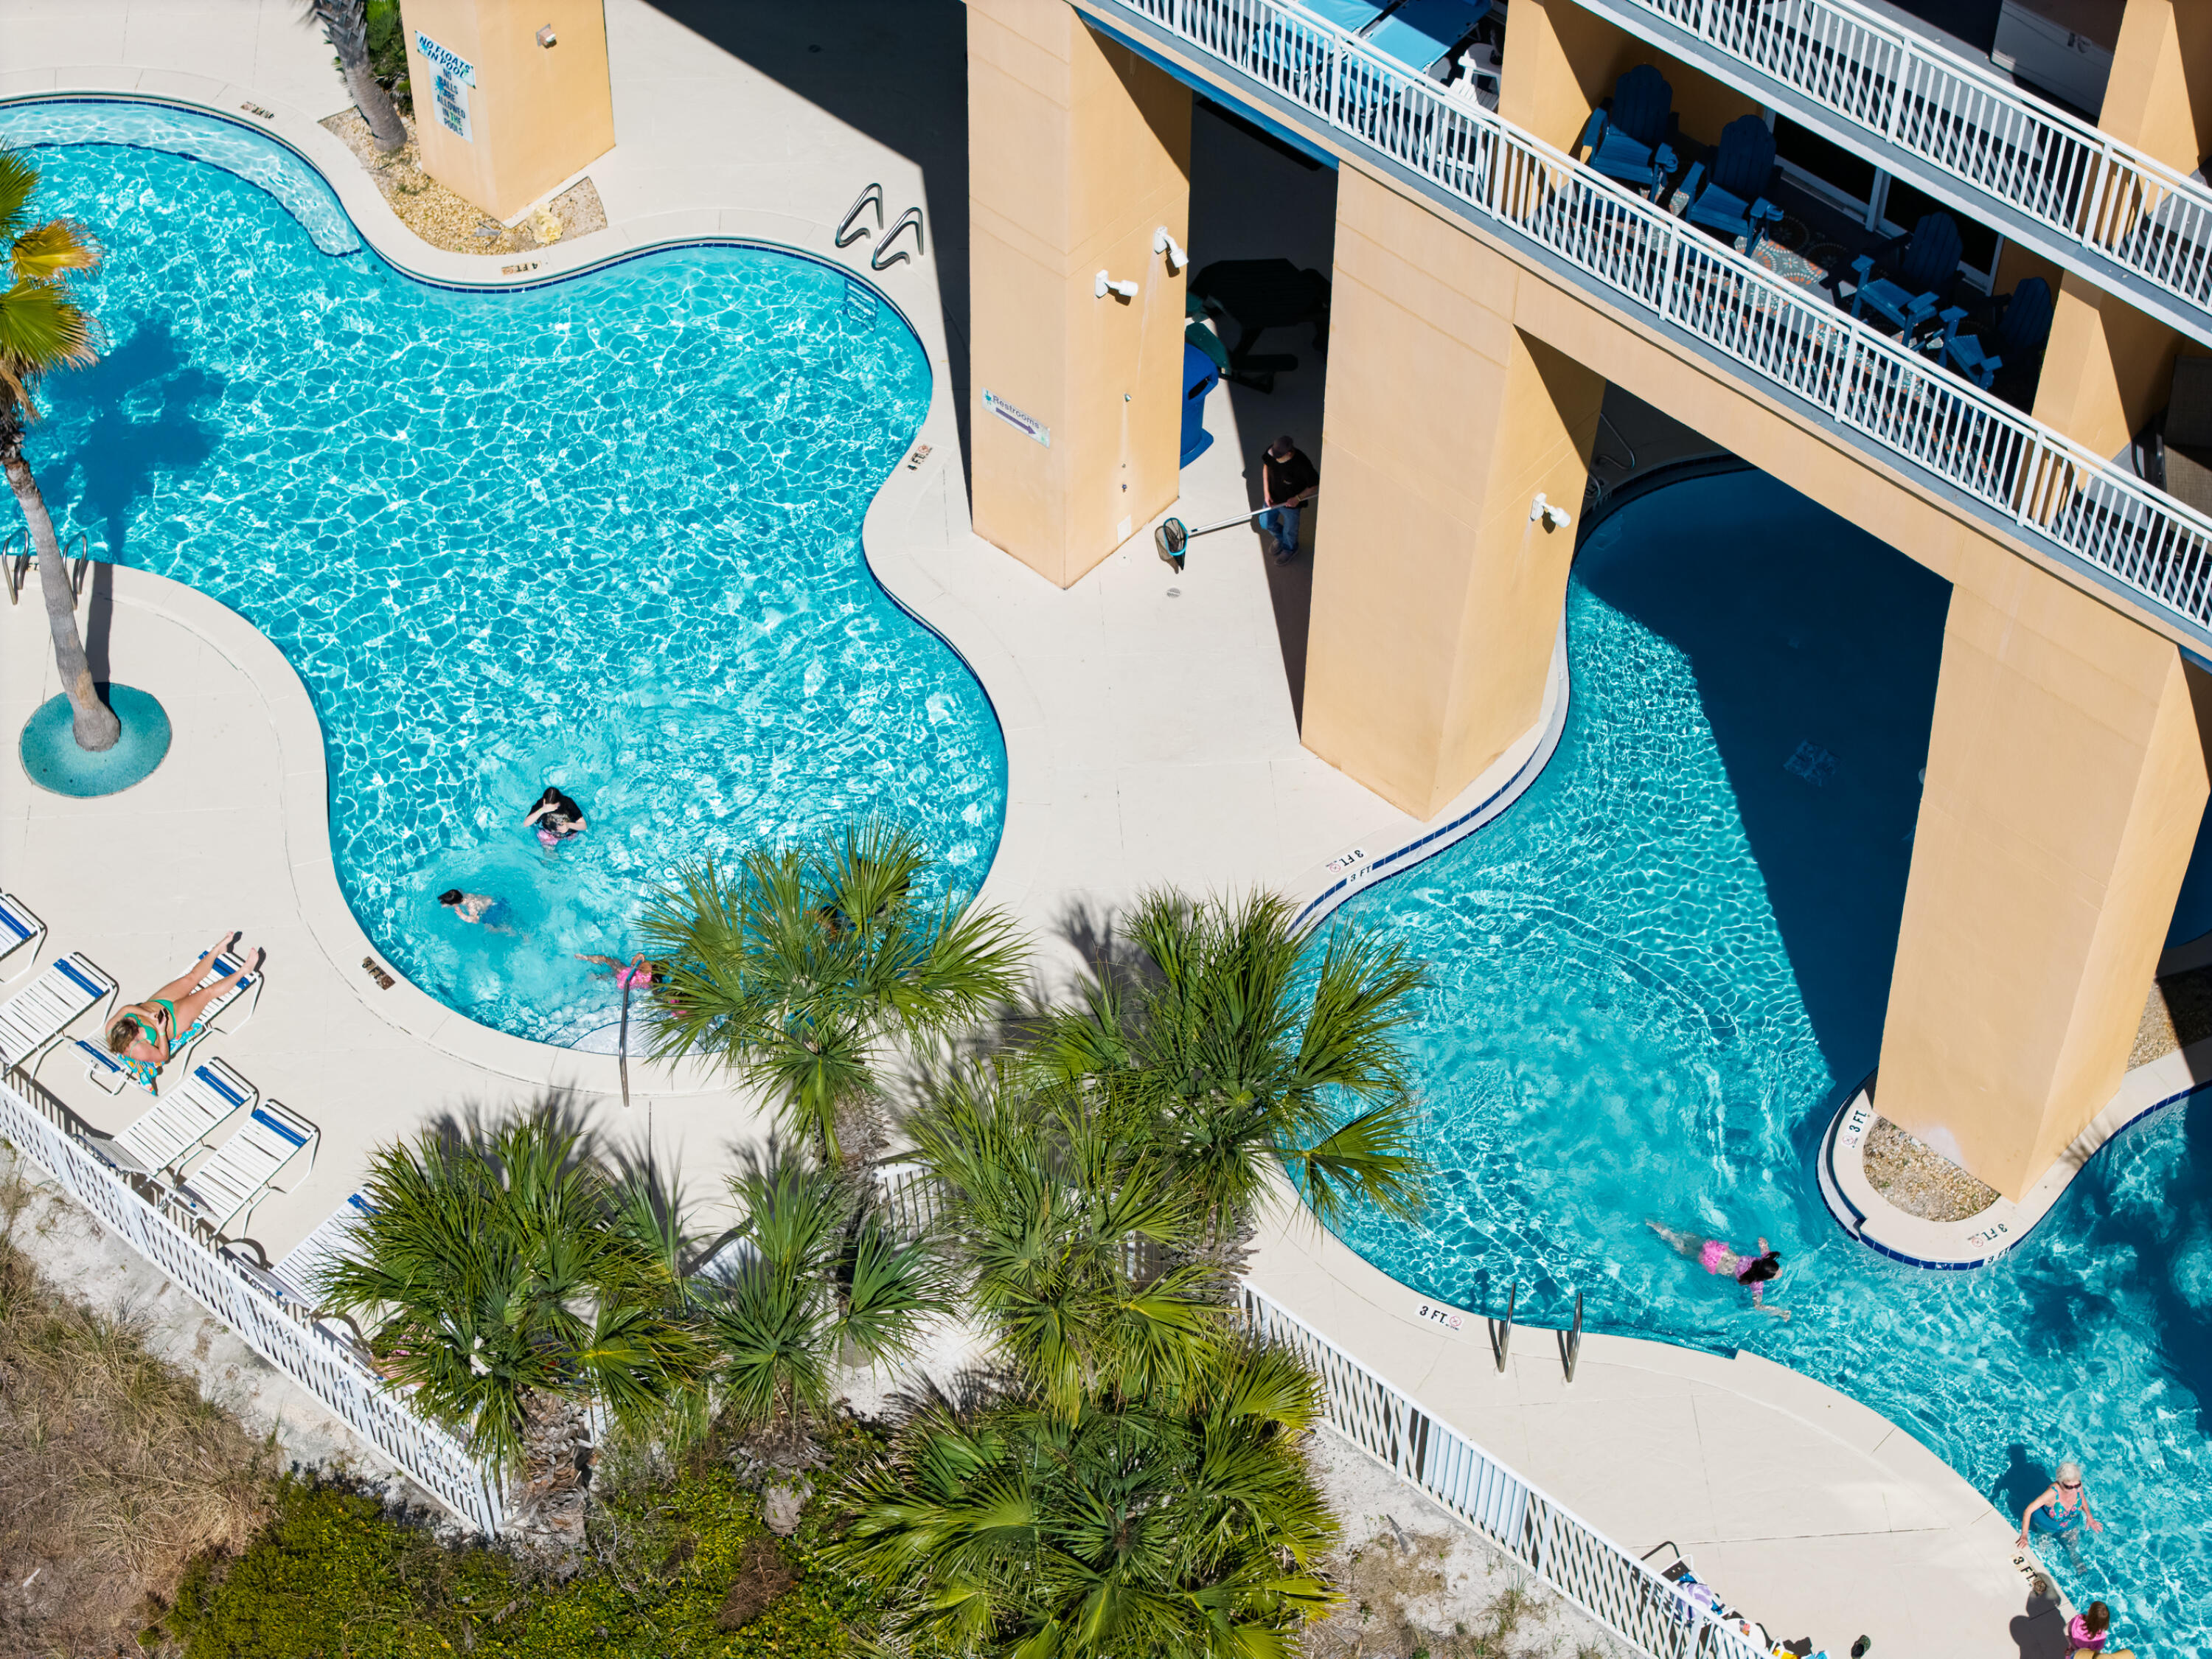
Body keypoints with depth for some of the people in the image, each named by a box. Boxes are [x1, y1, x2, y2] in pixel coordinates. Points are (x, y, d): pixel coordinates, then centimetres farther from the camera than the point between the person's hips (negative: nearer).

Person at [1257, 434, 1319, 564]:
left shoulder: (1302, 465, -38)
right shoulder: (1272, 452, -26)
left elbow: (1315, 484, -20)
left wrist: (1298, 498, -22)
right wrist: (1266, 492, -8)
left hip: (1291, 503, -4)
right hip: (1272, 498, 4)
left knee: (1289, 530, 23)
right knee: (1265, 523, 25)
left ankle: (1290, 550, 56)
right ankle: (1280, 538, 59)